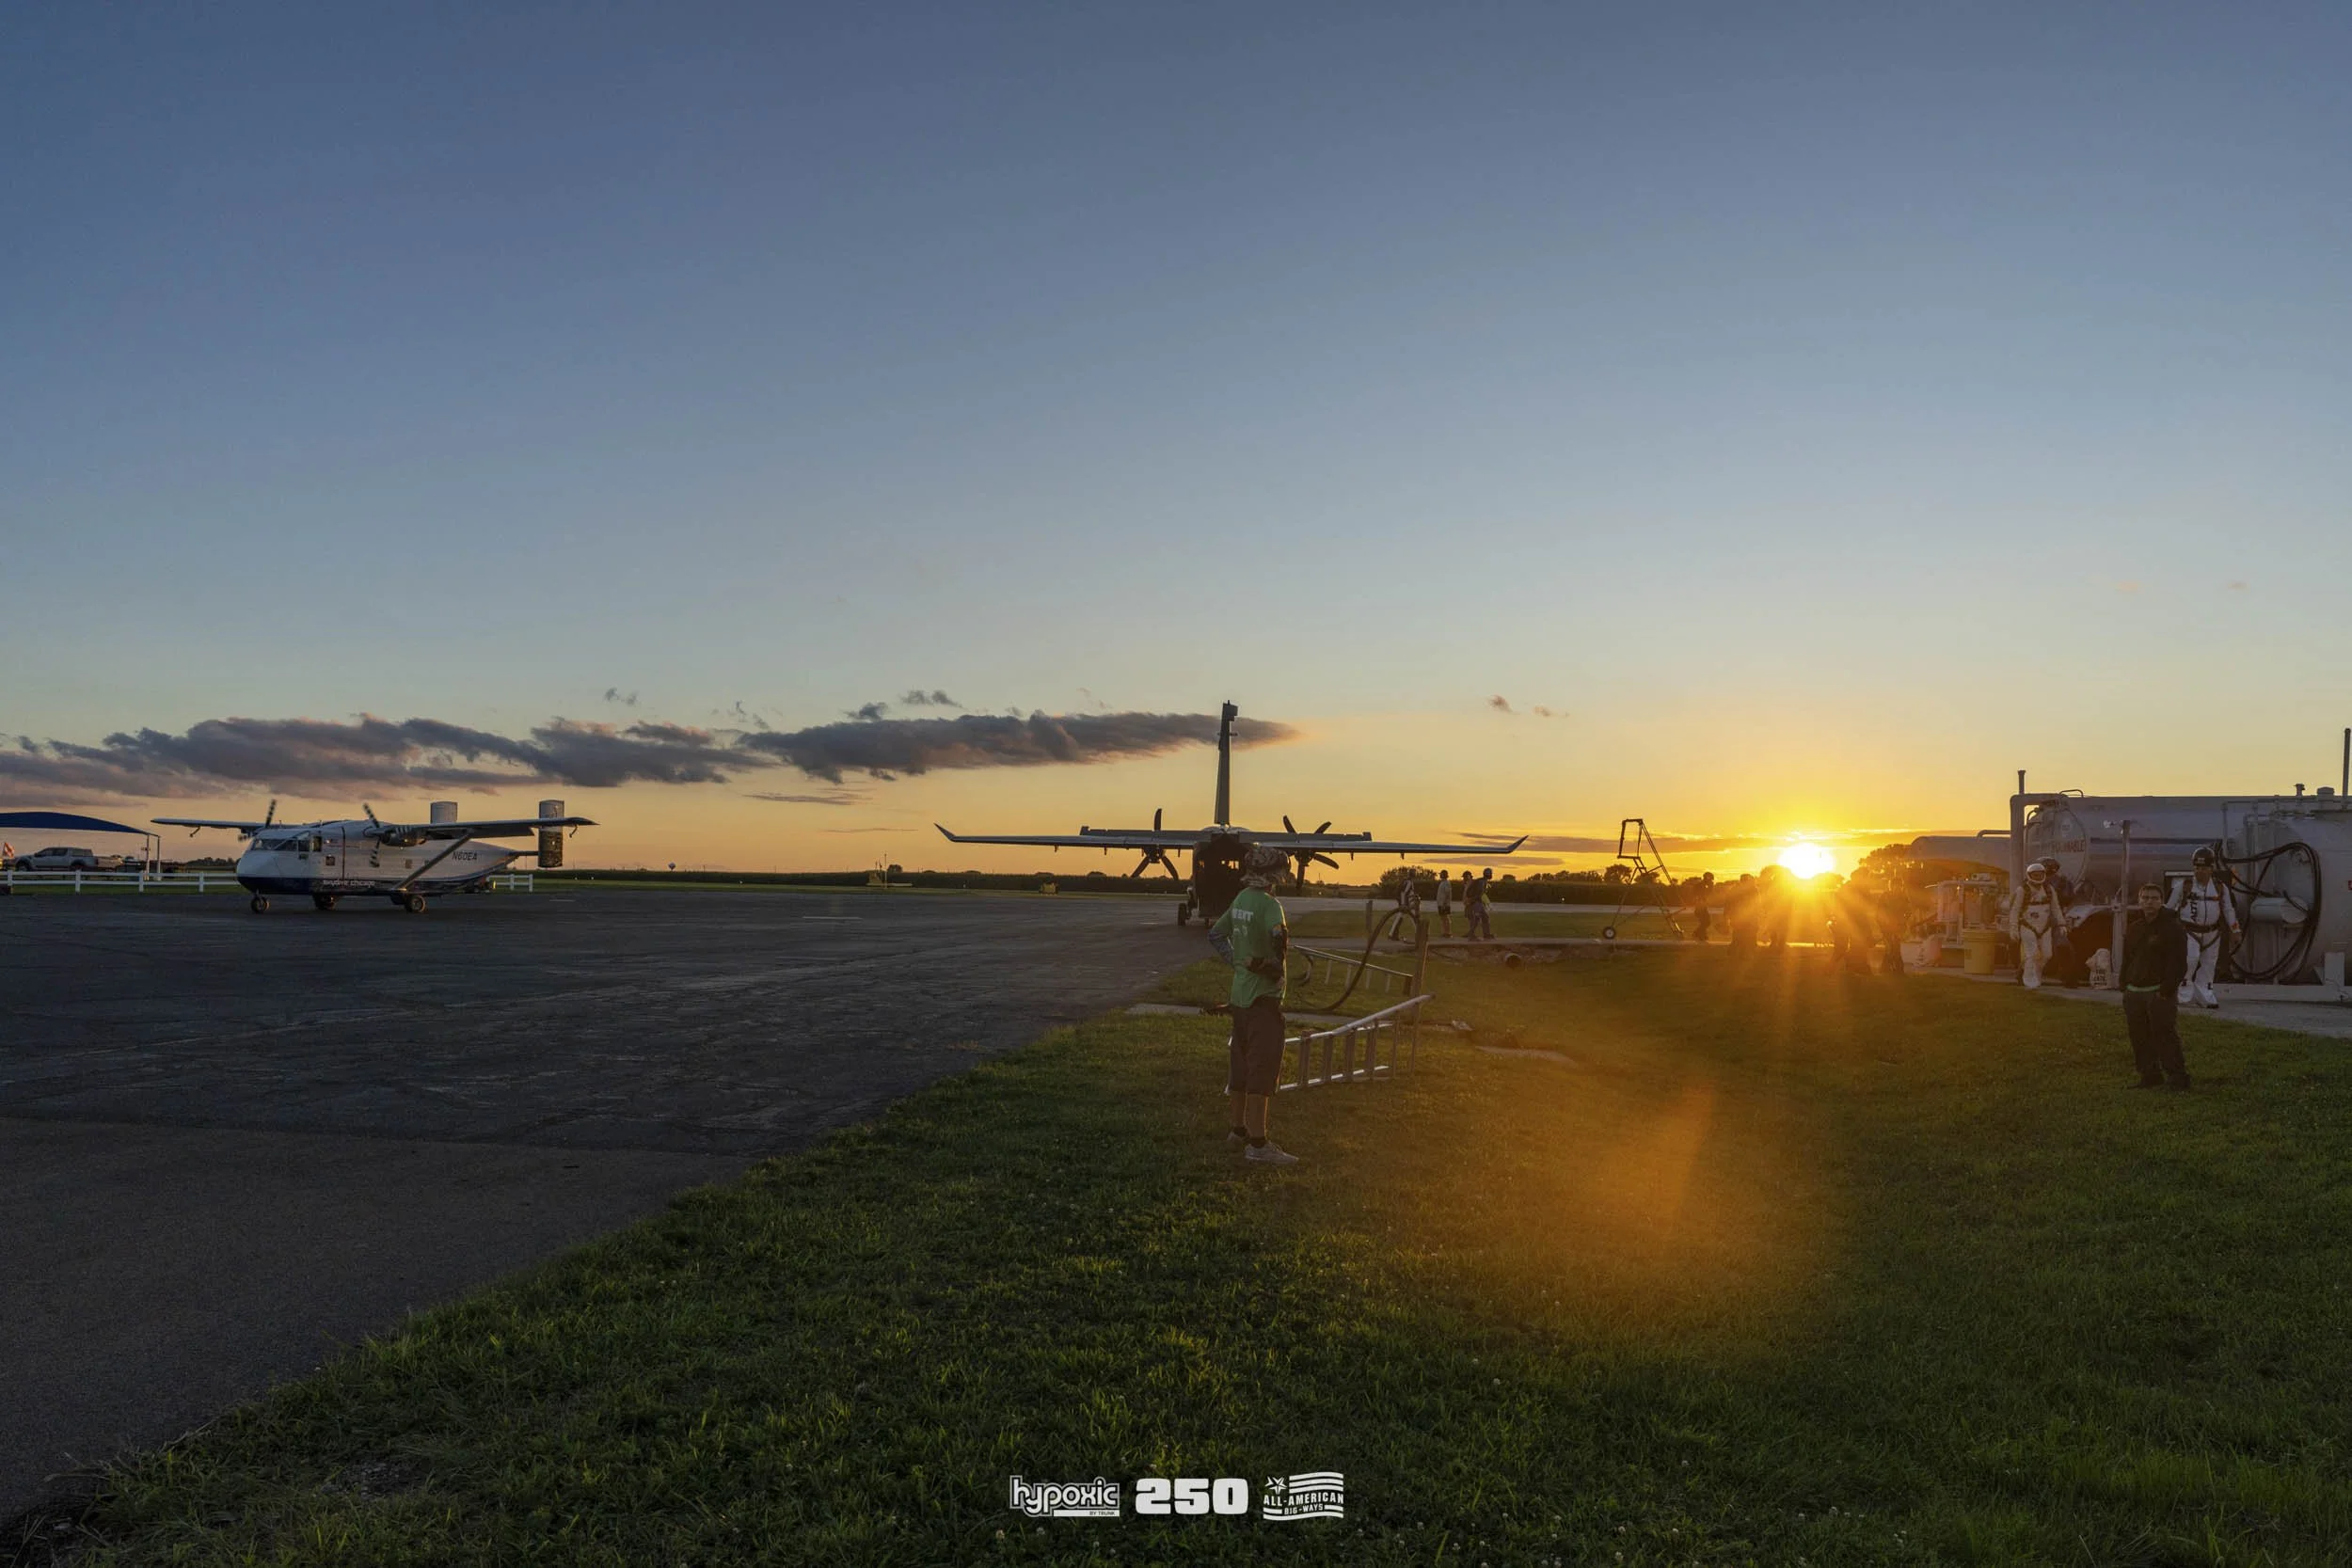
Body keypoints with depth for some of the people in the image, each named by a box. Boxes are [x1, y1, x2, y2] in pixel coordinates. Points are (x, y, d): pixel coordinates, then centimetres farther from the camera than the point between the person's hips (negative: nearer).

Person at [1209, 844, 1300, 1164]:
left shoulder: (1240, 899, 8)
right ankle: (1258, 1144, -4)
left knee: (1241, 1064, 18)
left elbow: (1216, 934, 19)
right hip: (1263, 997, -9)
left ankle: (1239, 1129, 31)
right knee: (1263, 1069, -5)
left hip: (1239, 993, 9)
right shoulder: (1268, 903, -18)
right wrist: (1274, 966, -21)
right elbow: (1279, 935, -37)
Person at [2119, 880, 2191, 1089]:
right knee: (2139, 1039, 7)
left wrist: (2166, 992, -16)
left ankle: (2178, 1078, -6)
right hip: (2134, 992, 7)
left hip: (2160, 992, -6)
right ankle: (2150, 1077, 14)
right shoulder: (2133, 929, 16)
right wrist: (2125, 989, 12)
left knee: (2165, 1036, -10)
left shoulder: (2172, 928, -5)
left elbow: (2179, 964, -10)